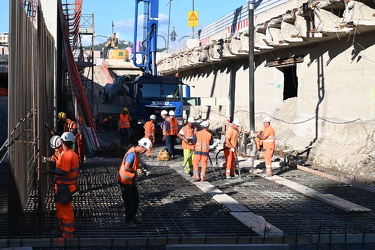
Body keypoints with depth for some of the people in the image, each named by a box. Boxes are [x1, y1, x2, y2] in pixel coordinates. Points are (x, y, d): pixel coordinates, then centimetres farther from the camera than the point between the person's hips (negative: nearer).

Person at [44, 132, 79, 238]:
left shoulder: (66, 155, -20)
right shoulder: (74, 154, 11)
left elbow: (64, 172, -25)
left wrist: (50, 171, -18)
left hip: (64, 187, -10)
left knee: (66, 210, -3)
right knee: (60, 208, 21)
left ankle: (68, 234, 3)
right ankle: (62, 229, 33)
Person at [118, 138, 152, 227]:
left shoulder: (136, 153, 5)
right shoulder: (132, 153, -27)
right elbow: (126, 168, -35)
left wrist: (138, 170, 4)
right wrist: (136, 171, -23)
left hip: (131, 180, 10)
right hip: (124, 180, -10)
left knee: (136, 199, 16)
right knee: (129, 201, 0)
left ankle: (132, 217, 30)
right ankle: (128, 220, 14)